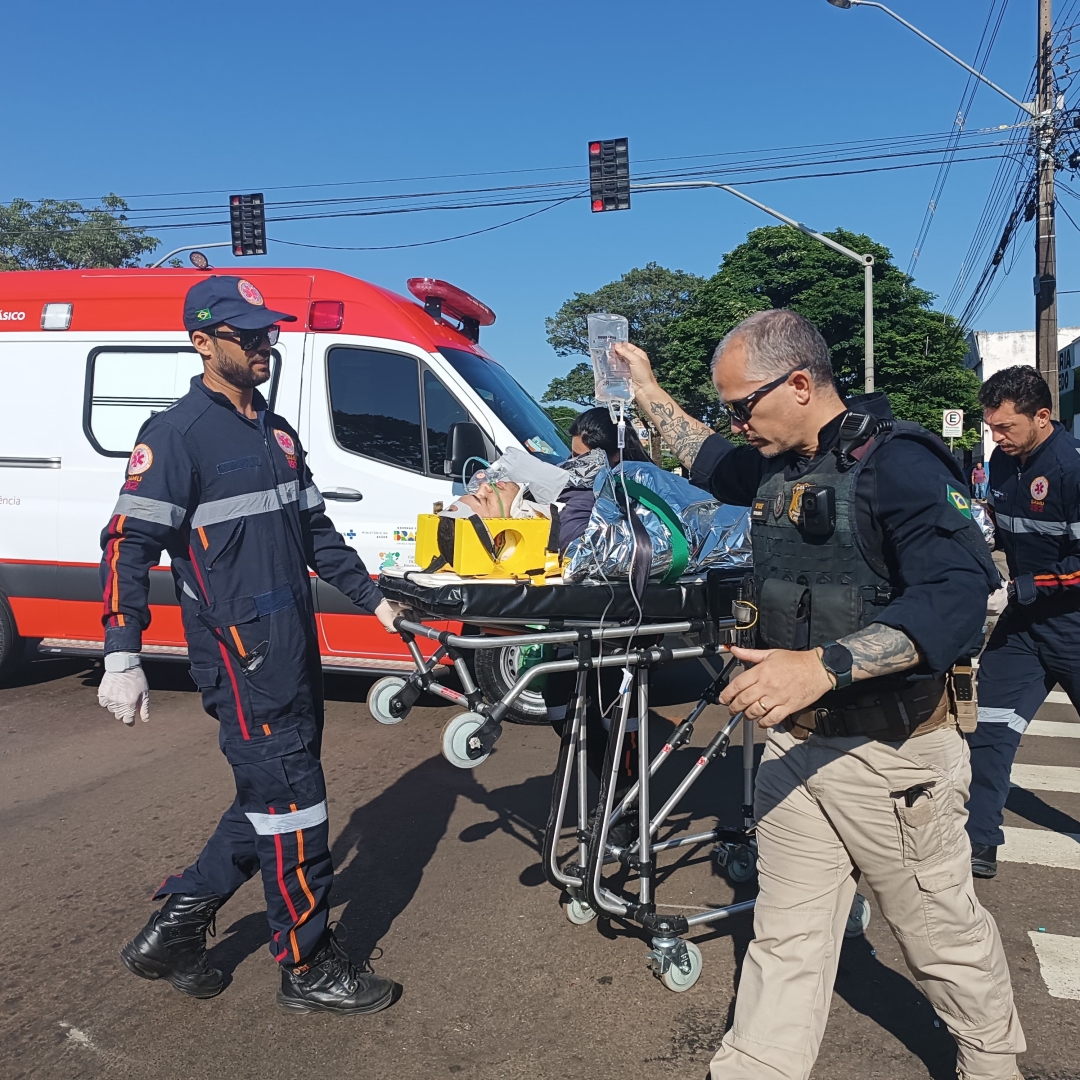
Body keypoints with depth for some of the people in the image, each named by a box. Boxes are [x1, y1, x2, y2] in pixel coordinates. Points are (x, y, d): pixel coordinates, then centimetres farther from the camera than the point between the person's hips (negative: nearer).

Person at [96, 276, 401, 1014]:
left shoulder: (277, 432, 15)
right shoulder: (177, 435, -10)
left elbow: (315, 531, 20)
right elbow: (129, 545, -14)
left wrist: (372, 599, 19)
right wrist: (123, 657, -21)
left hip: (295, 649, 9)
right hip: (242, 656, -8)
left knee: (270, 800, 16)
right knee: (292, 805, -1)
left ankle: (176, 927, 31)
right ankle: (309, 969, 17)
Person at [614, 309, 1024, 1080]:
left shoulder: (898, 462, -18)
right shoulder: (777, 468, 8)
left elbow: (957, 598, -29)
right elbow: (710, 460, 30)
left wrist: (823, 664, -39)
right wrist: (648, 391, 31)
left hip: (892, 751, -6)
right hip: (795, 742, 7)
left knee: (945, 935, 15)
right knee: (784, 939, 14)